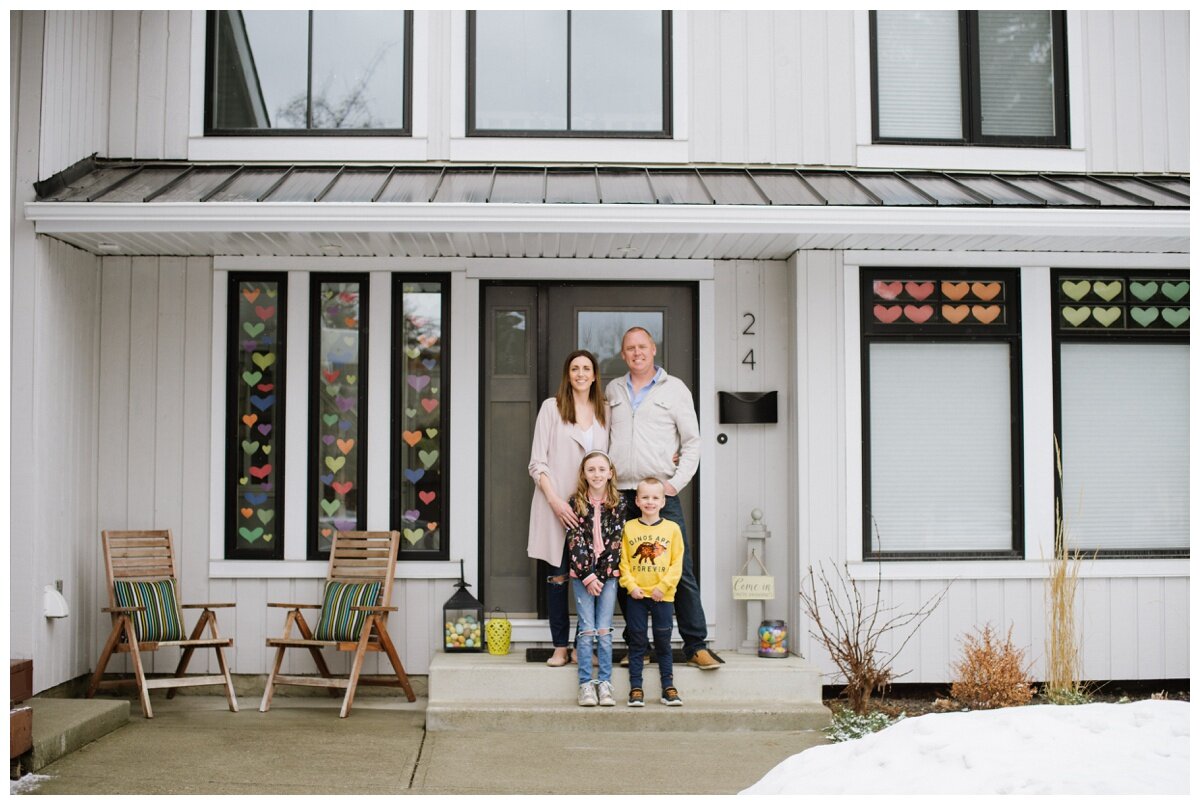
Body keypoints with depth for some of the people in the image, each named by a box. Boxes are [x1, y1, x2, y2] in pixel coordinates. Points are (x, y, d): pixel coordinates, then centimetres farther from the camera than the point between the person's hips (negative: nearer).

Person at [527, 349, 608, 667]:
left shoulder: (603, 412, 13)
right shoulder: (552, 407, 2)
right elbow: (537, 463, -3)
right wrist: (555, 501, -12)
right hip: (556, 504, -3)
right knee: (558, 575, 1)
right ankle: (560, 647, 9)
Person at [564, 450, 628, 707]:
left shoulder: (618, 503, 2)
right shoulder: (576, 502, 0)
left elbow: (615, 540, -1)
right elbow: (575, 541, -4)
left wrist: (600, 576, -8)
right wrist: (587, 576, -10)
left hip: (607, 573, 1)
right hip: (581, 573, -1)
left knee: (604, 630, -2)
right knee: (586, 630, -4)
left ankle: (605, 683, 5)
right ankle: (585, 683, 2)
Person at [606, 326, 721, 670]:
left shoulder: (674, 389, 6)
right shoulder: (613, 390, 15)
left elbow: (692, 442, 5)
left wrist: (676, 483, -6)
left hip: (662, 494, -3)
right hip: (619, 495, 3)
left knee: (681, 572, -6)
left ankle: (696, 645, 0)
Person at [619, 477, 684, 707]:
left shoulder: (672, 528, 1)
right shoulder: (628, 528, 2)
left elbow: (677, 563, -1)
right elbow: (623, 561, 1)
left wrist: (663, 586, -10)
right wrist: (631, 585, -10)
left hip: (663, 596, 0)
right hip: (636, 595, 0)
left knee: (663, 643, 7)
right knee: (637, 643, 5)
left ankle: (668, 688, 15)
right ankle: (636, 688, 10)